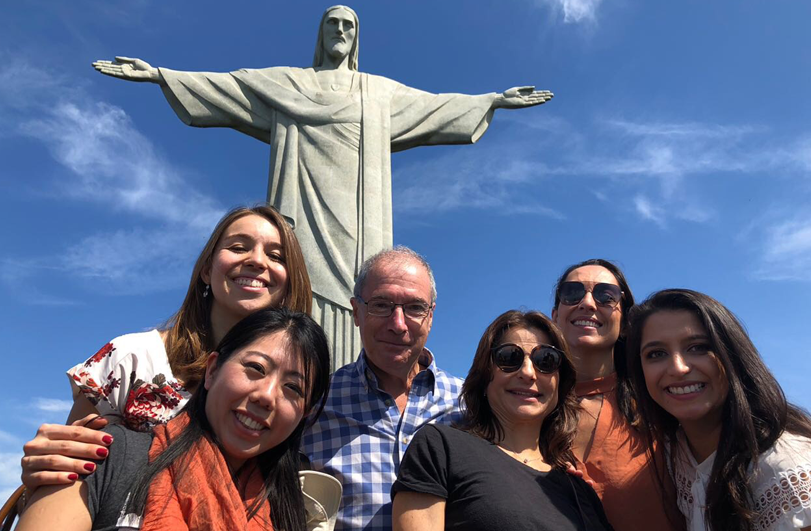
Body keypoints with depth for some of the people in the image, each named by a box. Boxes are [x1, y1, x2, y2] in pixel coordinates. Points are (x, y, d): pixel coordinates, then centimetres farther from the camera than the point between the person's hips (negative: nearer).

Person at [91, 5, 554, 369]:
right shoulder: (285, 83, 21)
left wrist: (494, 100, 24)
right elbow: (220, 85, 17)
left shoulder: (380, 91, 25)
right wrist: (160, 75, 10)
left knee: (350, 289, -14)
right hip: (306, 207, -1)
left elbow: (435, 105, 26)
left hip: (353, 213, 1)